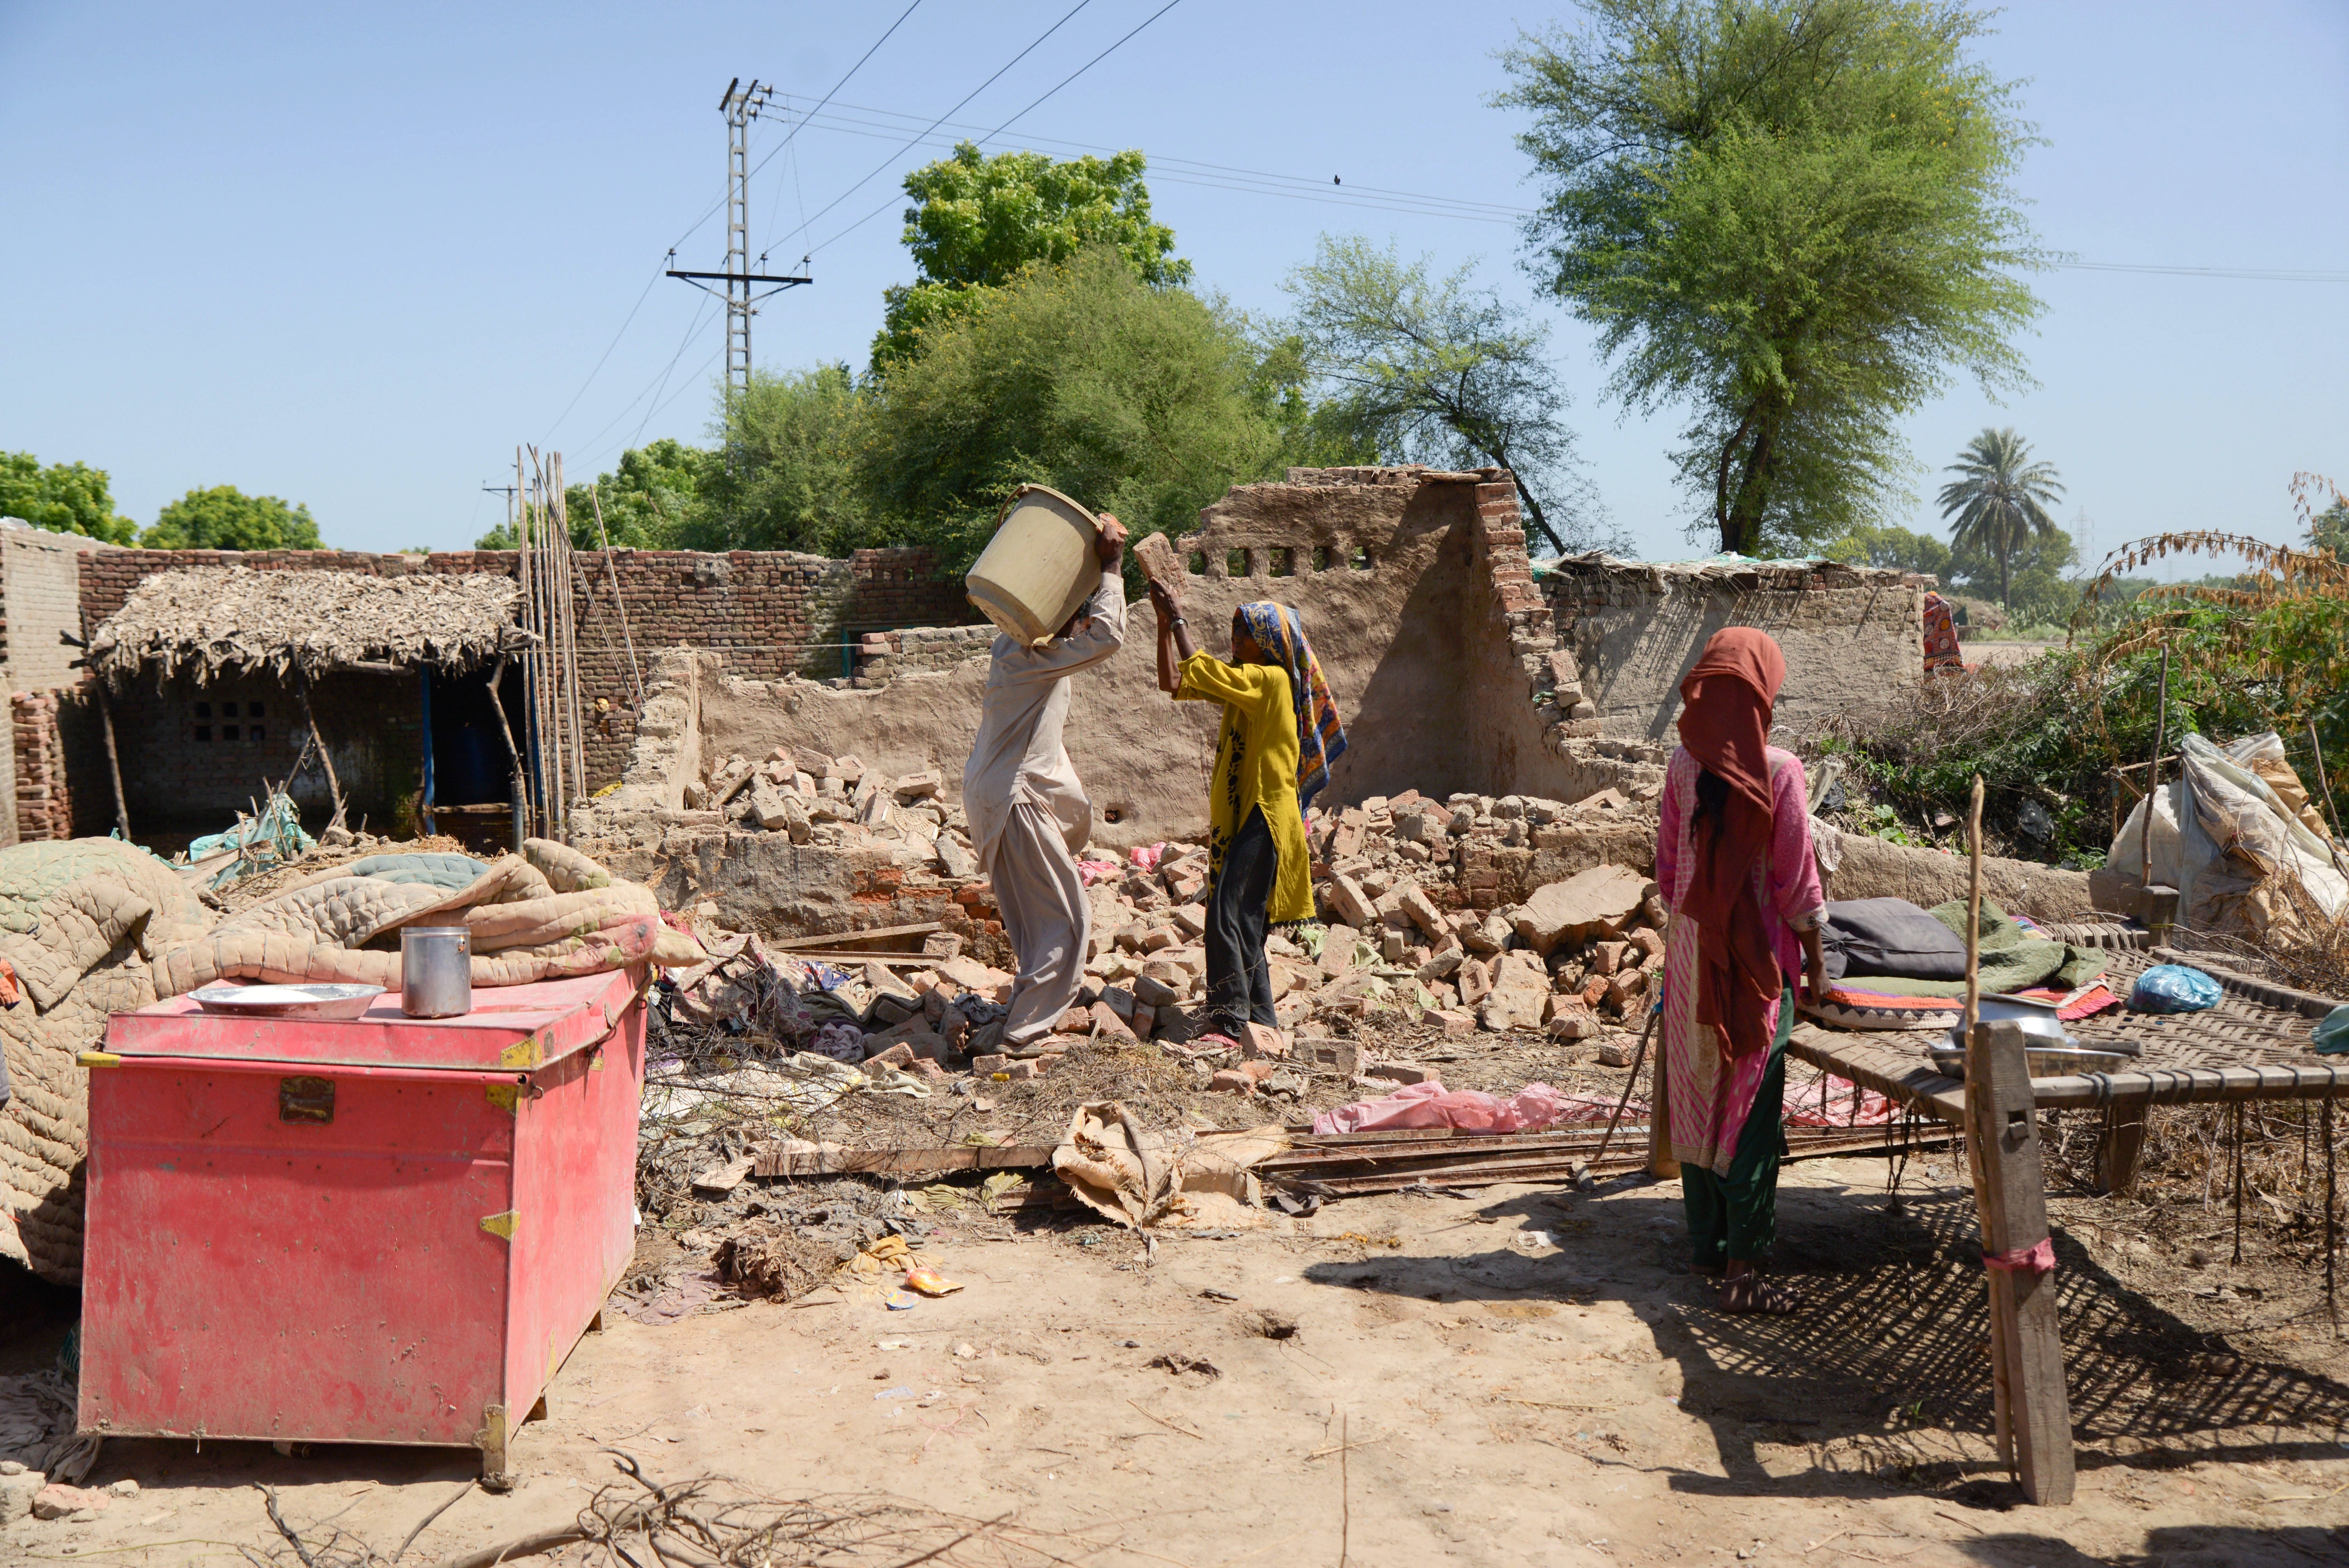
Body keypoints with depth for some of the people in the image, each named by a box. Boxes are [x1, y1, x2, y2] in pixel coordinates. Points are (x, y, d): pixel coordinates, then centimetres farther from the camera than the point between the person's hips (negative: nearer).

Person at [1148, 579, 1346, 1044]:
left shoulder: (1272, 680, -10)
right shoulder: (1244, 682, 16)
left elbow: (1198, 671, -19)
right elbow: (1172, 683, 15)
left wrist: (1180, 620, -6)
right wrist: (1165, 623, 7)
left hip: (1265, 818, -10)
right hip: (1242, 817, 10)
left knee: (1228, 911, -19)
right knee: (1244, 920, 11)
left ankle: (1229, 1019, -21)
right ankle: (1261, 1020, 19)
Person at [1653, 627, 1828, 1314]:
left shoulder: (1683, 763, -1)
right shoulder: (1776, 769, -14)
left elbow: (1667, 861, 6)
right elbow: (1795, 876, -10)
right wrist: (1814, 954, 1)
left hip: (1691, 949, 5)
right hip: (1755, 954, -5)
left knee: (1696, 1094, 14)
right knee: (1750, 1103, 0)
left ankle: (1706, 1243, 25)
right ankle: (1742, 1269, 2)